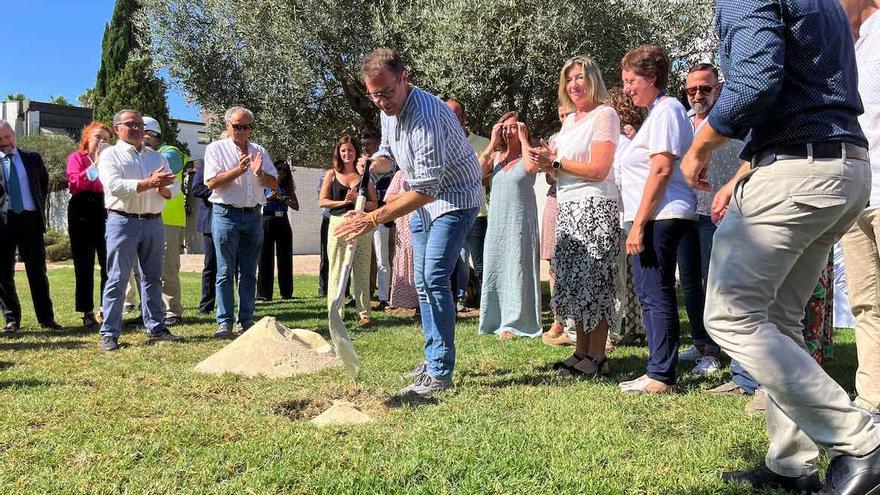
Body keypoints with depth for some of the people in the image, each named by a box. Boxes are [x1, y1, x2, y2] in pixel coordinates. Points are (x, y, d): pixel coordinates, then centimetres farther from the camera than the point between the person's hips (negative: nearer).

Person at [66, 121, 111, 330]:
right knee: (84, 264, 2)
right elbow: (75, 182, -9)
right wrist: (95, 164, -10)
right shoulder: (76, 157, 10)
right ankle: (87, 313, 8)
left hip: (105, 211, 2)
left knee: (109, 262, -3)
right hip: (82, 211, -2)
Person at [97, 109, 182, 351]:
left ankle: (156, 327, 19)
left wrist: (163, 189, -12)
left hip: (154, 222, 5)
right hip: (123, 221, -5)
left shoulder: (157, 157, 17)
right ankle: (109, 333, 2)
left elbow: (174, 186, 11)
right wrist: (149, 183, -19)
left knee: (153, 277, 11)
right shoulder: (110, 155, 1)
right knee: (117, 279, -4)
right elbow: (114, 186, -15)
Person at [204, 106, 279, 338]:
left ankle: (246, 322, 12)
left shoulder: (259, 151, 14)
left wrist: (259, 173, -11)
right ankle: (224, 322, 1)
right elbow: (211, 182, -9)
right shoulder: (216, 149, 3)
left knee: (249, 272, 6)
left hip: (253, 215, 4)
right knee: (225, 271, -3)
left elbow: (274, 184, 9)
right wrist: (238, 170, -18)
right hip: (226, 214, -4)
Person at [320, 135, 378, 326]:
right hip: (338, 224, -1)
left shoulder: (364, 175, 11)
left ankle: (364, 313, 7)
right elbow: (322, 201, 5)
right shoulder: (332, 174, 10)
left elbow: (374, 204, 8)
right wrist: (343, 202, -7)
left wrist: (358, 200, -9)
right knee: (337, 270, -1)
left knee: (361, 270, 1)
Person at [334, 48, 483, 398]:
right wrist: (373, 165, -7)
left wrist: (374, 219, -38)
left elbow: (427, 188, -36)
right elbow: (388, 150, 17)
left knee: (434, 278, -18)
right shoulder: (389, 109, -2)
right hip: (424, 200, 9)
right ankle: (434, 359, 21)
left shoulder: (426, 114, -31)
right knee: (422, 282, 11)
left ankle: (440, 373, -13)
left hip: (455, 197, -9)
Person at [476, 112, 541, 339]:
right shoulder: (496, 156, 12)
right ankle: (495, 318, 17)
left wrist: (523, 138, -10)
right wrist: (492, 143, -2)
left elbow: (532, 166, -23)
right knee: (494, 268, 7)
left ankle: (514, 322, 2)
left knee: (516, 269, -3)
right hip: (497, 220, 5)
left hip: (520, 221, -4)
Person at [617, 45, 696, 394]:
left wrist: (639, 223, -20)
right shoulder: (656, 111, 22)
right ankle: (658, 371, 21)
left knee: (657, 294, -7)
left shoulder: (666, 109, -9)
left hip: (660, 217, -11)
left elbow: (661, 169, -19)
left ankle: (661, 375, 0)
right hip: (654, 218, 11)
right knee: (649, 293, 13)